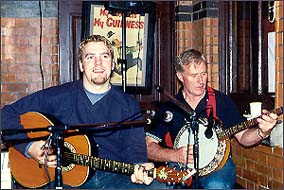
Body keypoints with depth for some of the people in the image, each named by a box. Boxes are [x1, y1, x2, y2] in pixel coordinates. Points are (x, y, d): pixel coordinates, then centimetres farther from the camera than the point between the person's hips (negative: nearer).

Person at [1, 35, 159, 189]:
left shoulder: (128, 105, 7)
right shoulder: (59, 96, 4)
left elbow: (134, 145, -2)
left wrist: (139, 167, -25)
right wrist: (29, 147, -9)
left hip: (114, 177, 1)